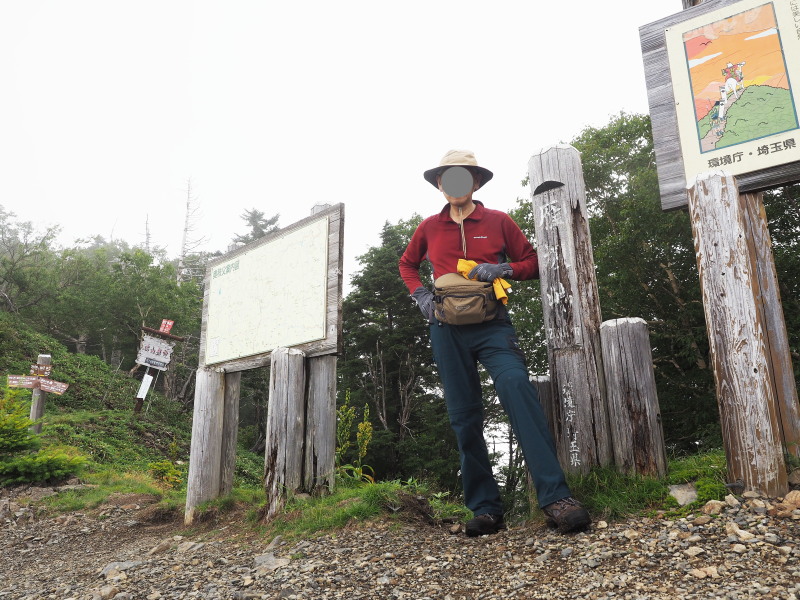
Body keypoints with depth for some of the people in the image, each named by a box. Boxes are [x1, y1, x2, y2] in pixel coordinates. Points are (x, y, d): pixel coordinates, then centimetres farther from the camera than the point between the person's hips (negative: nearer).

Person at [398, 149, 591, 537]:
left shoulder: (498, 221, 7)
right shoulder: (429, 228, 13)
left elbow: (532, 263, 10)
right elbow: (407, 264, 28)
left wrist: (503, 269, -10)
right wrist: (419, 294, 9)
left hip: (492, 325, -2)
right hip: (447, 330, 3)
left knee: (516, 386, -28)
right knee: (464, 417, 3)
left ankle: (555, 497, -28)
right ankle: (485, 510, 12)